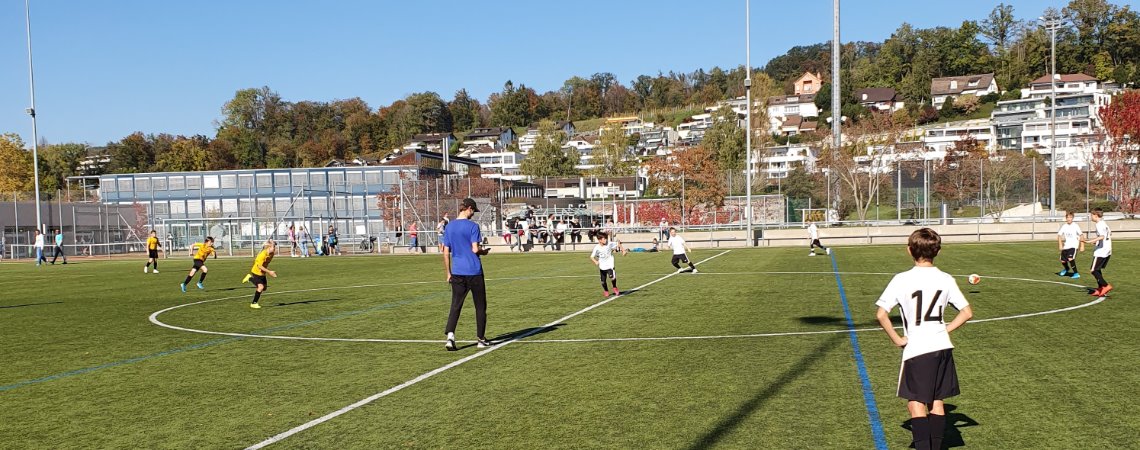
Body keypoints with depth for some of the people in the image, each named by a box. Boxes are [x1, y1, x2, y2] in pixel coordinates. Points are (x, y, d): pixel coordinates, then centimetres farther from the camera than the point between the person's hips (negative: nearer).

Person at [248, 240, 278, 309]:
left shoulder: (271, 254, -6)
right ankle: (253, 303, -6)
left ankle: (251, 278, 35)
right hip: (256, 272, -8)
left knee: (264, 288, 15)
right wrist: (269, 272, -34)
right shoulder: (263, 254, -29)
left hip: (262, 273, 8)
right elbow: (259, 266, -32)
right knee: (261, 287, -20)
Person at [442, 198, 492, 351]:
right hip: (474, 272, -4)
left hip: (457, 273, 4)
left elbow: (446, 252, 7)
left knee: (455, 306, 4)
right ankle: (481, 339, 15)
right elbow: (475, 249, -15)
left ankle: (450, 335, -16)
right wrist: (484, 251, 7)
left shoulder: (449, 227, 7)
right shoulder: (472, 226, -8)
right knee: (480, 306, 9)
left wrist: (448, 273, 13)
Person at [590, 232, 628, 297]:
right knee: (603, 281, 7)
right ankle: (606, 291, 38)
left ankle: (615, 288, 4)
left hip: (610, 265, -1)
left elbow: (618, 244, 4)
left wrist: (623, 250, -4)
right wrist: (595, 261, -28)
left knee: (612, 277, -25)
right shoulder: (597, 248, -14)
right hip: (602, 267, 1)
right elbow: (591, 256, -10)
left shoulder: (610, 244, -11)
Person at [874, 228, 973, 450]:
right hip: (942, 346, 4)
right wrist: (946, 329, 10)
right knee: (936, 402, 15)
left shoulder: (902, 280, -10)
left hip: (916, 349, -4)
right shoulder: (946, 279, 1)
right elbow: (967, 312, 5)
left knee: (915, 403, 3)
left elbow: (881, 315, -16)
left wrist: (897, 339, -5)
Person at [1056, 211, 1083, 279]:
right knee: (1063, 261, 10)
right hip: (1066, 246, 4)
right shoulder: (1064, 226, 0)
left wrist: (1082, 246, -2)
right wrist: (1060, 245, -10)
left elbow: (1080, 236, -2)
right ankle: (1066, 269, 45)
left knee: (1070, 259, -24)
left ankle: (1076, 274, -11)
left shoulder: (1075, 226, -8)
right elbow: (1059, 235, 2)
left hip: (1073, 246, -4)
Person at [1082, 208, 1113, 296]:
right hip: (1107, 251, 9)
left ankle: (1106, 286, -14)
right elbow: (1109, 233, 29)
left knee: (1094, 271, -5)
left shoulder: (1099, 225, -15)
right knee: (1097, 270, 15)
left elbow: (1102, 236, -29)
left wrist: (1090, 241, -34)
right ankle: (1100, 289, 13)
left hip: (1100, 252, -9)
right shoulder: (1104, 224, 14)